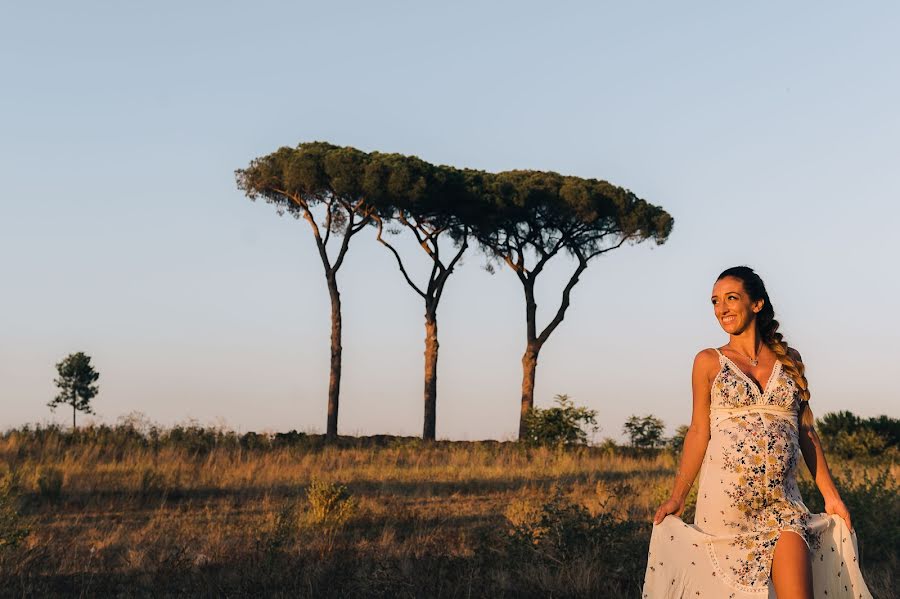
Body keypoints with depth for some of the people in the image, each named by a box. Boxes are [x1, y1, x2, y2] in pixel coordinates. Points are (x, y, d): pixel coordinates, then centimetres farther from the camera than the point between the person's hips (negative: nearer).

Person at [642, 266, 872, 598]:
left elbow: (805, 431, 13)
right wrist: (677, 496, -1)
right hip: (726, 498, -1)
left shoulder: (789, 359, 12)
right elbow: (699, 431, 5)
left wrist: (830, 494, 8)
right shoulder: (709, 361, 6)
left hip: (781, 498, 1)